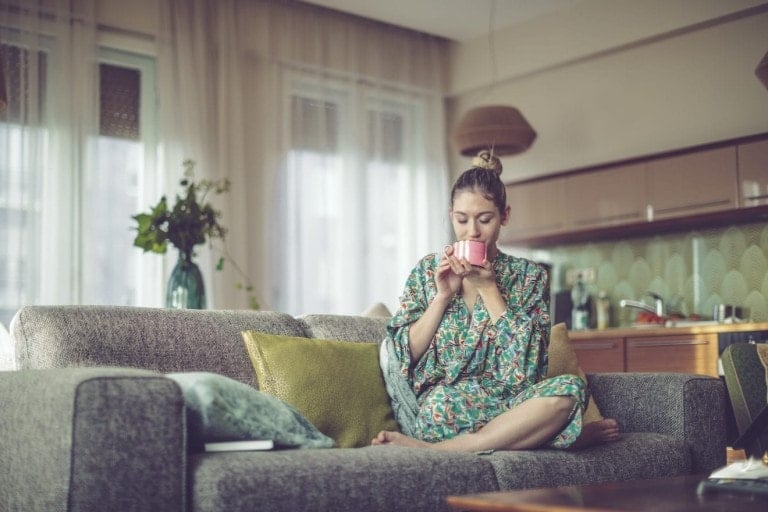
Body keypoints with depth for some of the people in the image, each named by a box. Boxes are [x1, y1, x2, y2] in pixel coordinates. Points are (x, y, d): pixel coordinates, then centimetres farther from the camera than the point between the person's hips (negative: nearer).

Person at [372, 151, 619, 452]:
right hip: (440, 410, -2)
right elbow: (405, 353, 4)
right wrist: (443, 295, -6)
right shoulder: (427, 270, 11)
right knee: (441, 400, -39)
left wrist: (487, 287, -8)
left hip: (508, 400, 2)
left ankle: (436, 449, -27)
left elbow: (527, 360, -6)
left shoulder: (529, 275, 8)